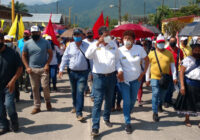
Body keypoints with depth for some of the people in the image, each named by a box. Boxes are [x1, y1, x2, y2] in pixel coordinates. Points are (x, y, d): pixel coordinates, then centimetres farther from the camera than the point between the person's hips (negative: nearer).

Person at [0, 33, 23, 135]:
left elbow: (20, 68, -2)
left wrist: (13, 81, -13)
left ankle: (14, 122, 14)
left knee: (9, 104, -13)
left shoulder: (12, 53, -5)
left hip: (9, 85, -2)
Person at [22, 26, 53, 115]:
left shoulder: (45, 42, 1)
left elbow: (50, 54, 3)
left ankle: (48, 101, 21)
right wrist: (27, 67, -2)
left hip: (43, 69, -2)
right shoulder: (27, 43, 5)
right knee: (34, 88, 5)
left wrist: (47, 64, -10)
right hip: (32, 69, 2)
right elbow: (24, 56, 9)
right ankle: (37, 106, 16)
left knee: (45, 86, -6)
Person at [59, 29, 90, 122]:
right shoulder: (70, 46, 2)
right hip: (72, 72, 3)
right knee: (74, 91, 18)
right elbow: (65, 58, 5)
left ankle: (79, 113, -5)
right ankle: (75, 106, 41)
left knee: (80, 92, -8)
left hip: (83, 73, -3)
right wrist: (61, 69, -1)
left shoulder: (87, 46, -4)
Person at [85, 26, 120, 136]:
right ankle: (95, 127, -3)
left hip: (111, 75, 4)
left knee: (109, 100, 17)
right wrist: (98, 43, -28)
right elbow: (88, 55, -24)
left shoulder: (113, 44, 4)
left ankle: (106, 118, 40)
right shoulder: (95, 46, -5)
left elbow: (117, 58, 12)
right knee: (98, 101, -7)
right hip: (99, 76, -4)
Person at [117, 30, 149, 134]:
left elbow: (147, 60, 1)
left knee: (133, 100, 17)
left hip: (136, 79, 2)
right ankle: (127, 122, 7)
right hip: (124, 80, -2)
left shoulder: (139, 48, -11)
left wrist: (143, 73, -3)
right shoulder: (119, 50, -12)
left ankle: (128, 114, 45)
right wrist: (119, 73, -14)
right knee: (127, 101, -5)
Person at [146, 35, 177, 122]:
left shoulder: (169, 53, 4)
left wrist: (174, 77, 1)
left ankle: (160, 105, 44)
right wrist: (147, 79, 3)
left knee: (163, 94, 16)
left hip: (165, 78, 3)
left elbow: (172, 66, 7)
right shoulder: (151, 53, -1)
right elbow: (148, 67, 4)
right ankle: (155, 113, -2)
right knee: (155, 94, -9)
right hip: (155, 78, -3)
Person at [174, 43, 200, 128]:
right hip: (189, 83, -3)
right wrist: (182, 85, -13)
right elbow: (181, 72, -5)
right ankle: (187, 119, 26)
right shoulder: (187, 59, 0)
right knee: (188, 101, 9)